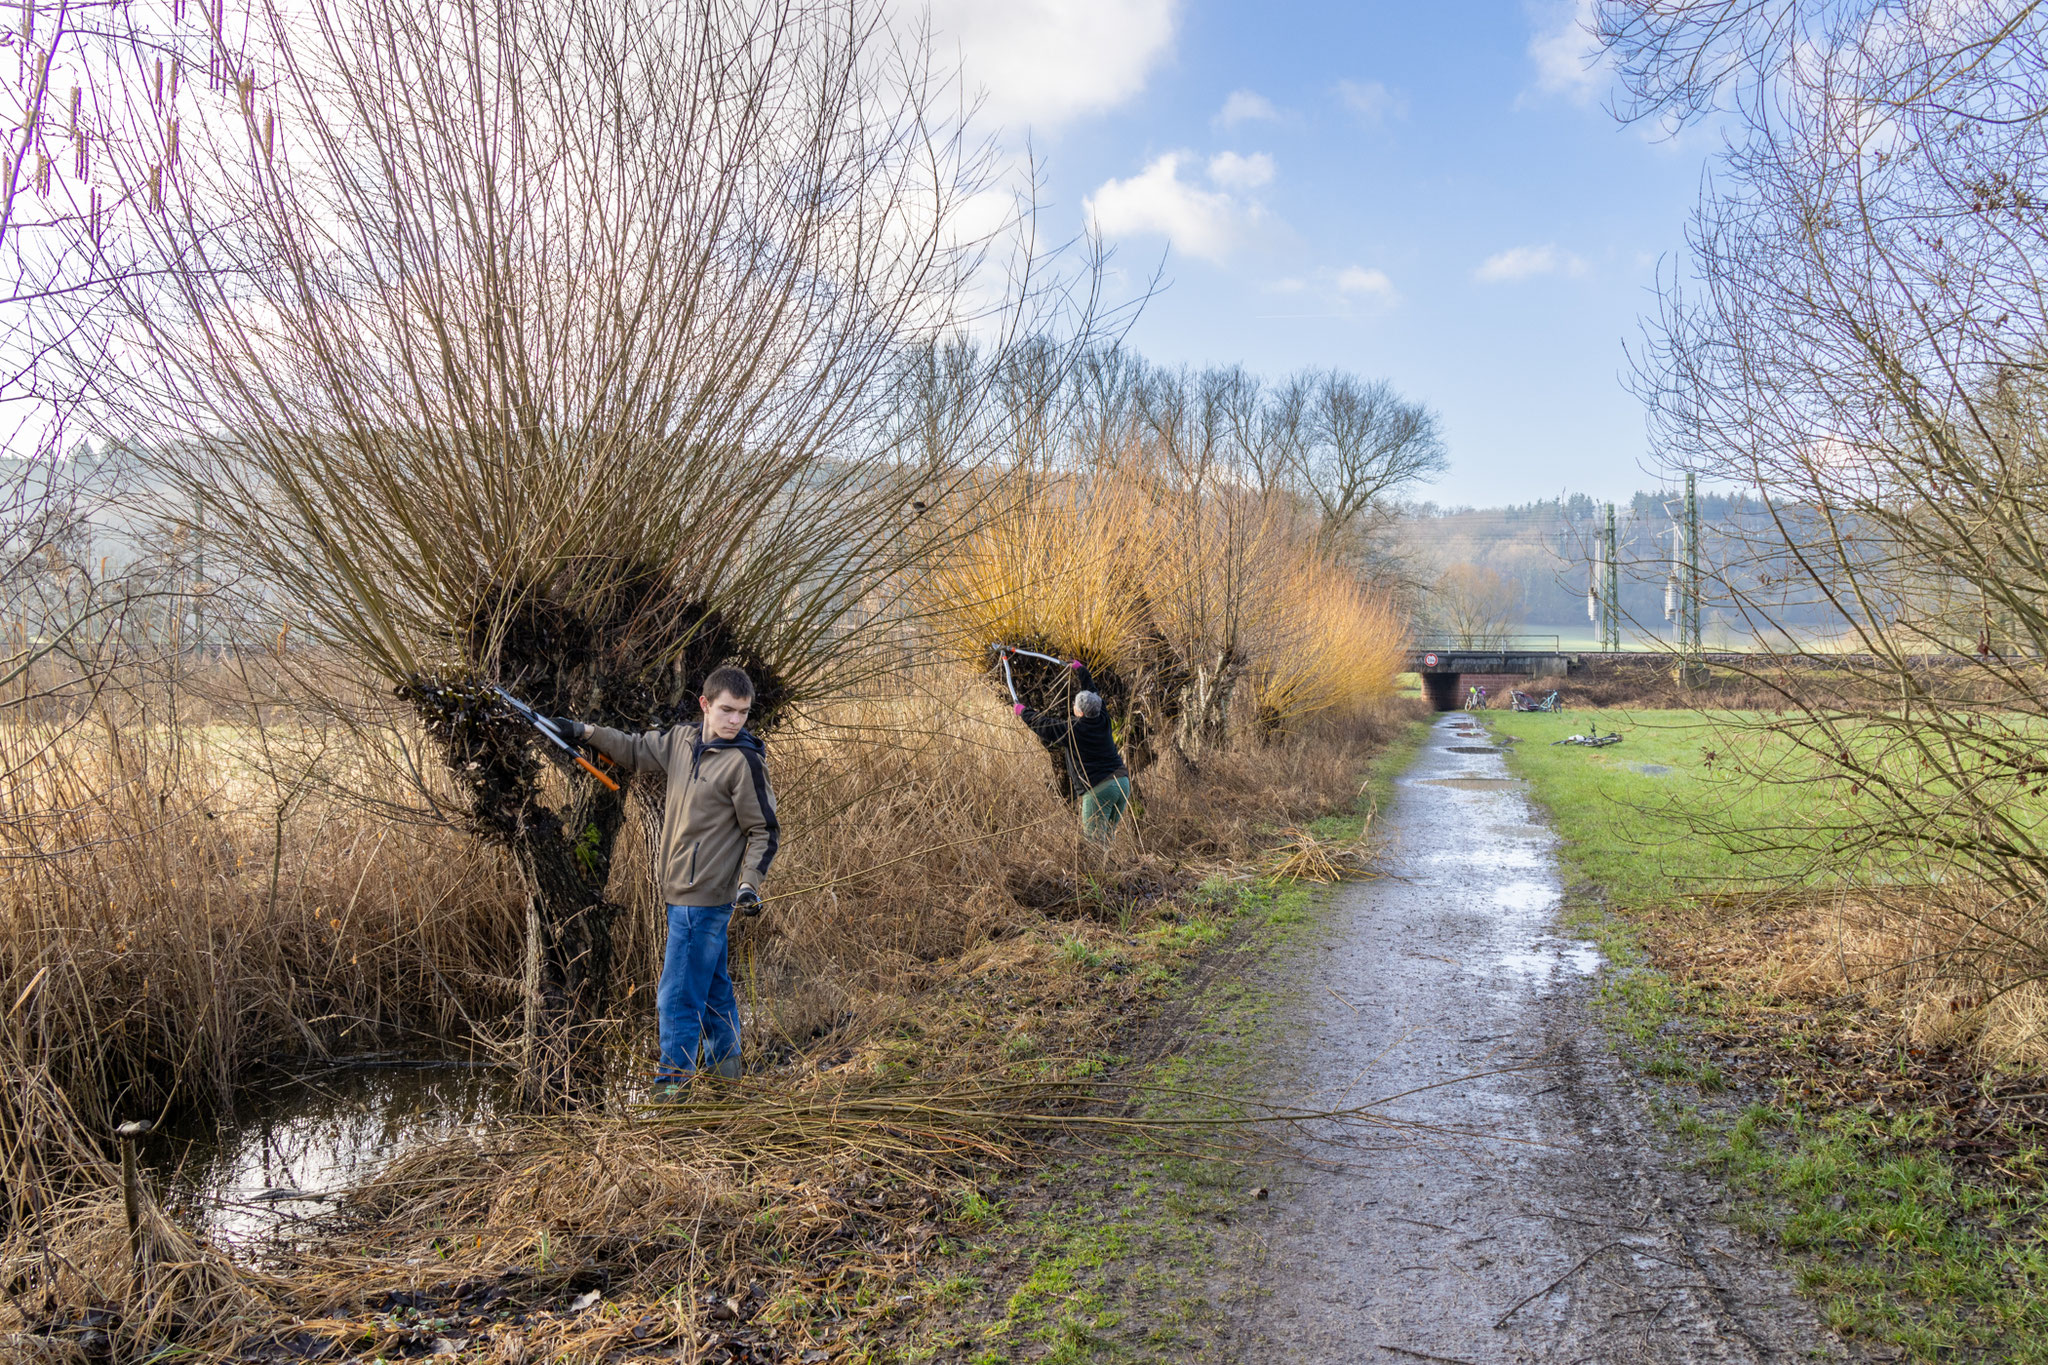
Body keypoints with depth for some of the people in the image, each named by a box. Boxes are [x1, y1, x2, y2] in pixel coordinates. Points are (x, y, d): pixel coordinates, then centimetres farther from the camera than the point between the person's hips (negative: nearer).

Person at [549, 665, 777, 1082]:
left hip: (703, 897, -8)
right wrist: (587, 732, 15)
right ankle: (725, 1069, 33)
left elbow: (764, 831, -10)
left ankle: (673, 1084, 3)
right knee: (713, 990, 20)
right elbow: (636, 751, 25)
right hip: (684, 892, 8)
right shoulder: (681, 740, 6)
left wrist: (749, 883, -21)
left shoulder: (743, 761, -14)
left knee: (676, 997, -6)